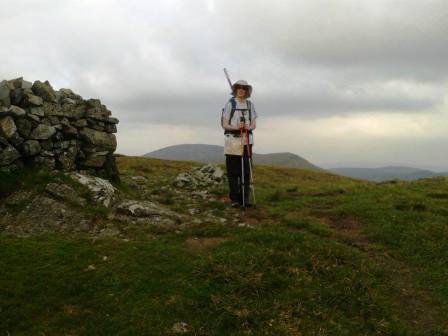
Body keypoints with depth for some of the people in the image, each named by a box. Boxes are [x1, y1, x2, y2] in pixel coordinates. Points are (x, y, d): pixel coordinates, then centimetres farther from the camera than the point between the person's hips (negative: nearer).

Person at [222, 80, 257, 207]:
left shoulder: (250, 105, 10)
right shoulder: (230, 104, -1)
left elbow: (254, 124, 9)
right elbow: (224, 125, -2)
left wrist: (248, 127, -13)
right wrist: (236, 127, -20)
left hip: (247, 141, 3)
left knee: (246, 171, 3)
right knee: (233, 171, -1)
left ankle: (245, 198, 10)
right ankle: (234, 199, 6)